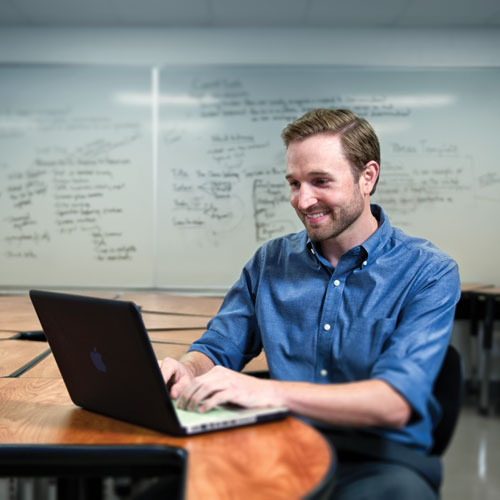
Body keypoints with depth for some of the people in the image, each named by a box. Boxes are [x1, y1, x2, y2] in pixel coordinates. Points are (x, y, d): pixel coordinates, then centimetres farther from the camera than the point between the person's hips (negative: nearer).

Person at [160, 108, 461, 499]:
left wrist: (269, 392, -29)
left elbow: (396, 402, -17)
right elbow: (218, 349, 14)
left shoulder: (429, 273, -4)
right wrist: (187, 371, -12)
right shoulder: (269, 262, 11)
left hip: (379, 457, -2)